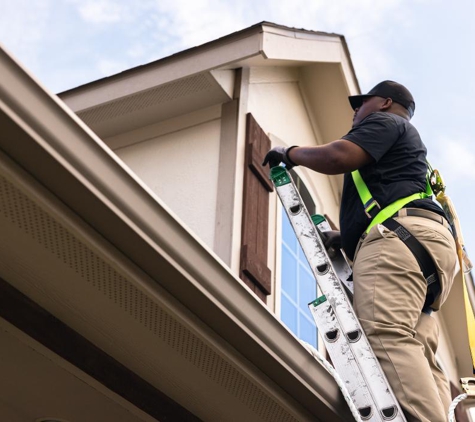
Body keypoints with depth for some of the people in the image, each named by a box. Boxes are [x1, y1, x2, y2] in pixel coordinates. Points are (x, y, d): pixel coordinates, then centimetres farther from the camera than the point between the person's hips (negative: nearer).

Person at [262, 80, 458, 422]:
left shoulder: (386, 121, 14)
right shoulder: (402, 147, 42)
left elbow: (336, 157, -4)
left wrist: (291, 153, 12)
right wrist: (345, 238, 33)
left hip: (400, 235, -10)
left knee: (383, 332, -30)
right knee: (417, 357, -7)